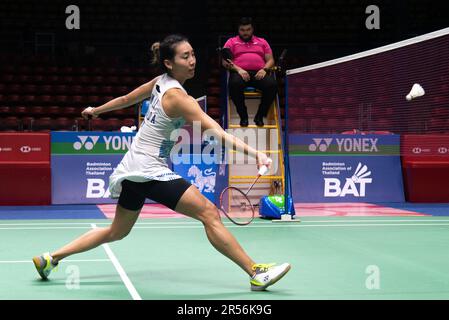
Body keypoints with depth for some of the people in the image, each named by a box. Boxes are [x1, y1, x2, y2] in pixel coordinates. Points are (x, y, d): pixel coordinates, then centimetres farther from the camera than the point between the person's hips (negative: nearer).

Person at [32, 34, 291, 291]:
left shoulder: (160, 82, 7)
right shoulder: (177, 97, -19)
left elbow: (125, 99, 20)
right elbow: (216, 131, -28)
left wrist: (95, 110, 36)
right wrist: (254, 153, -35)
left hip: (134, 169, 10)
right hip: (149, 170, -10)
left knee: (117, 232, 22)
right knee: (209, 213, -14)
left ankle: (50, 259, 25)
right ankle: (256, 273, -14)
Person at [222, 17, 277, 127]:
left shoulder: (262, 42, 27)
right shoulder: (232, 42, 21)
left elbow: (270, 60, 19)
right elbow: (225, 61, 7)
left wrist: (264, 69, -4)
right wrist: (238, 69, -11)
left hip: (259, 73, 2)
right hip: (240, 72, -1)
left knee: (272, 85, -32)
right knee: (235, 84, -38)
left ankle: (259, 116, -16)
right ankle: (243, 116, -22)